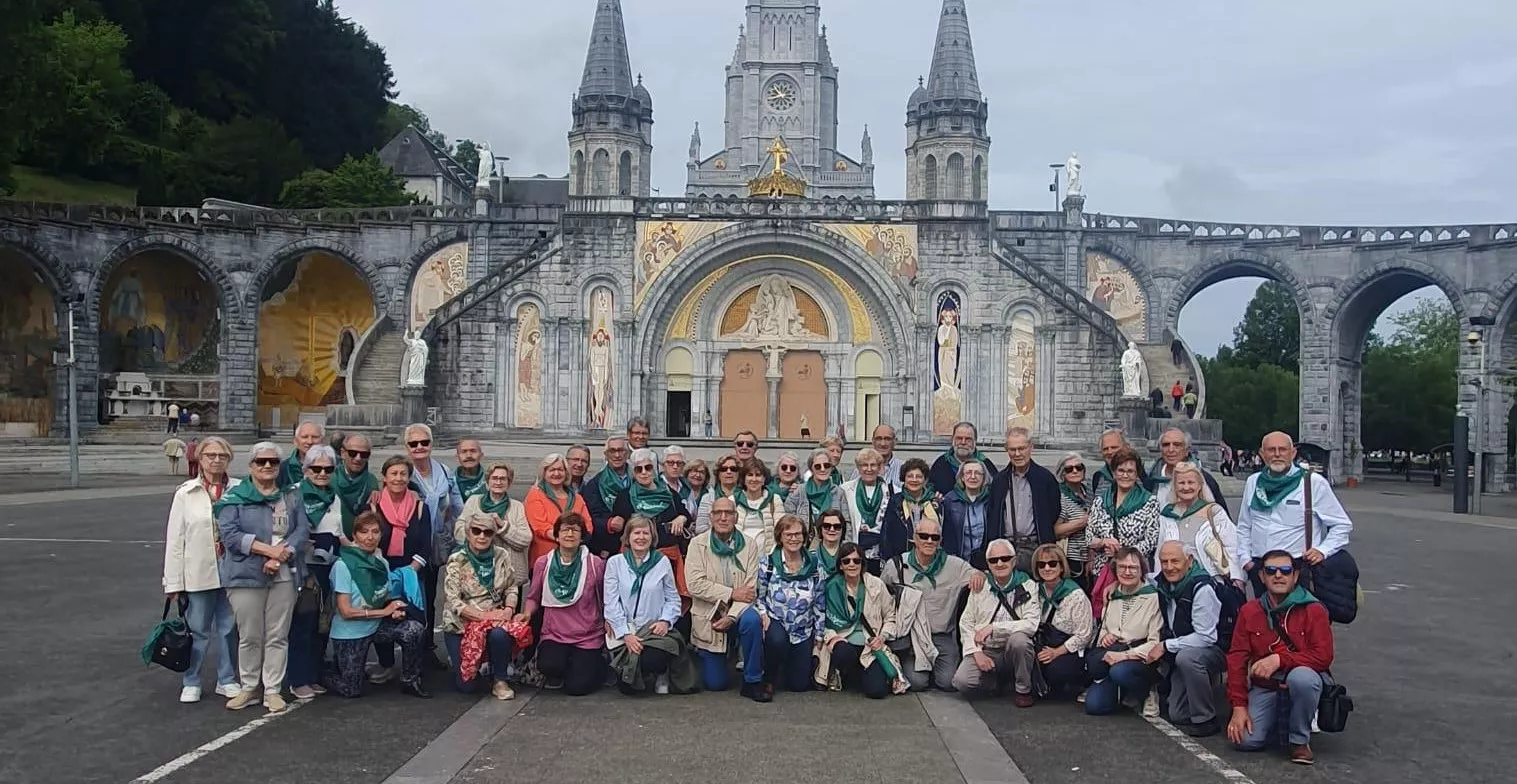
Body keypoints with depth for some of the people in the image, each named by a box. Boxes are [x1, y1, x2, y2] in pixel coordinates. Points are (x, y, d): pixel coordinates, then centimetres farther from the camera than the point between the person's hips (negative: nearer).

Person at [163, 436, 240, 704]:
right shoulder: (185, 494, -1)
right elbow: (175, 539, -1)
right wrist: (173, 581, -3)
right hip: (198, 574, -1)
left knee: (229, 629, 11)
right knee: (197, 631, 8)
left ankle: (227, 680, 25)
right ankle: (191, 682, 22)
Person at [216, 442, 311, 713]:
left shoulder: (291, 497, 12)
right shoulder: (235, 497, 3)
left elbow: (302, 530, 2)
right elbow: (229, 534, -9)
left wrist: (280, 556, -14)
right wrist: (269, 550, -16)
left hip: (284, 576, 2)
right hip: (246, 576, -2)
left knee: (278, 636, 4)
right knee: (249, 636, 6)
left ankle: (273, 690, 12)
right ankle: (249, 688, 21)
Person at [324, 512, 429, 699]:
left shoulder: (382, 563, -1)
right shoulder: (343, 565, -18)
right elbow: (346, 612, -20)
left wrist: (396, 610, -17)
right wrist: (385, 611, -17)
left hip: (376, 626, 4)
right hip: (350, 633, -4)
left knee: (414, 629, -22)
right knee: (351, 690, 1)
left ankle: (410, 681, -4)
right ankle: (325, 674, 34)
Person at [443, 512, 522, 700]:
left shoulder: (502, 556, 2)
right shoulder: (456, 561, -7)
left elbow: (512, 588, 6)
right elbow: (453, 602, -13)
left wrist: (509, 609, -16)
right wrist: (484, 616, -23)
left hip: (496, 618, 1)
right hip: (461, 624, -1)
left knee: (500, 634, -36)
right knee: (467, 685, -10)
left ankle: (499, 680, -10)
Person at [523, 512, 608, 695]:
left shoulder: (596, 564, -4)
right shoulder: (543, 564, 1)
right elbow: (533, 597, 9)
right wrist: (526, 614, -9)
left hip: (588, 637, -1)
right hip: (554, 634, 1)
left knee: (576, 687, -12)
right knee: (549, 666, -29)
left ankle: (598, 666, 24)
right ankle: (557, 676, 11)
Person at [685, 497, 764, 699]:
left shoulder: (748, 546, -1)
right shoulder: (698, 544, -3)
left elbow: (750, 588, -9)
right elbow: (695, 584, -14)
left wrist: (731, 616, -23)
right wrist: (732, 593, -18)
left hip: (737, 612, 1)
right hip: (708, 618, 0)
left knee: (752, 620, -35)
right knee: (716, 683, -3)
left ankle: (752, 682, -17)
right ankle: (702, 654, 34)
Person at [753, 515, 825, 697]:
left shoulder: (814, 565, -1)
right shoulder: (768, 563, -6)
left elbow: (819, 603, 5)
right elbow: (757, 596, 0)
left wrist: (819, 635, 5)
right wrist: (763, 614, -19)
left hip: (804, 629, 2)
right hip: (775, 621, -2)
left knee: (800, 684, 1)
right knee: (777, 640, -39)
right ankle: (768, 678, -7)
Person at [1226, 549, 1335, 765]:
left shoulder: (1313, 610, -8)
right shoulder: (1249, 611, 2)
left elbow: (1323, 657, -16)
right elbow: (1236, 659, 0)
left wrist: (1279, 659, -25)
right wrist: (1239, 707, -7)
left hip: (1301, 680, -2)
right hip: (1264, 686, 2)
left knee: (1302, 677, -39)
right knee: (1245, 741, -20)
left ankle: (1300, 739, -12)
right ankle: (1278, 715, 16)